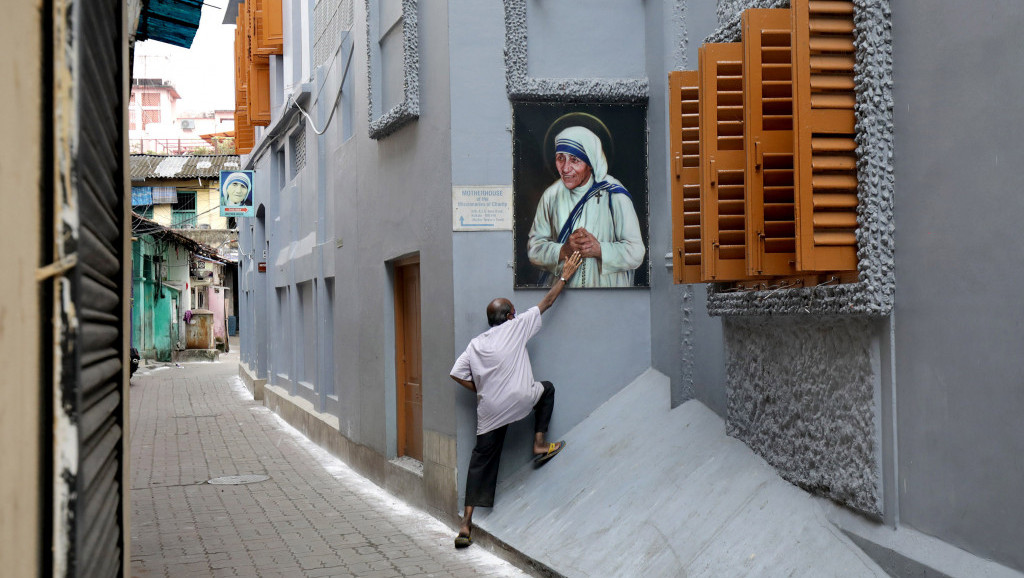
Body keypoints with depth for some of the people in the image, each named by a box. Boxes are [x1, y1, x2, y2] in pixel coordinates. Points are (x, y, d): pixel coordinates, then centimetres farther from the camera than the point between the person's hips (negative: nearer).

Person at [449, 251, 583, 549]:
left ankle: (466, 524, 0)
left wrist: (481, 391, 14)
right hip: (518, 401, -3)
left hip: (489, 412, 3)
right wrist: (565, 276, 18)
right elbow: (547, 301, 8)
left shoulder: (475, 344, 12)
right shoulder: (516, 328, 2)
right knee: (546, 388, 28)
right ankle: (540, 445, 23)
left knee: (481, 462, 7)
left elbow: (457, 374, 4)